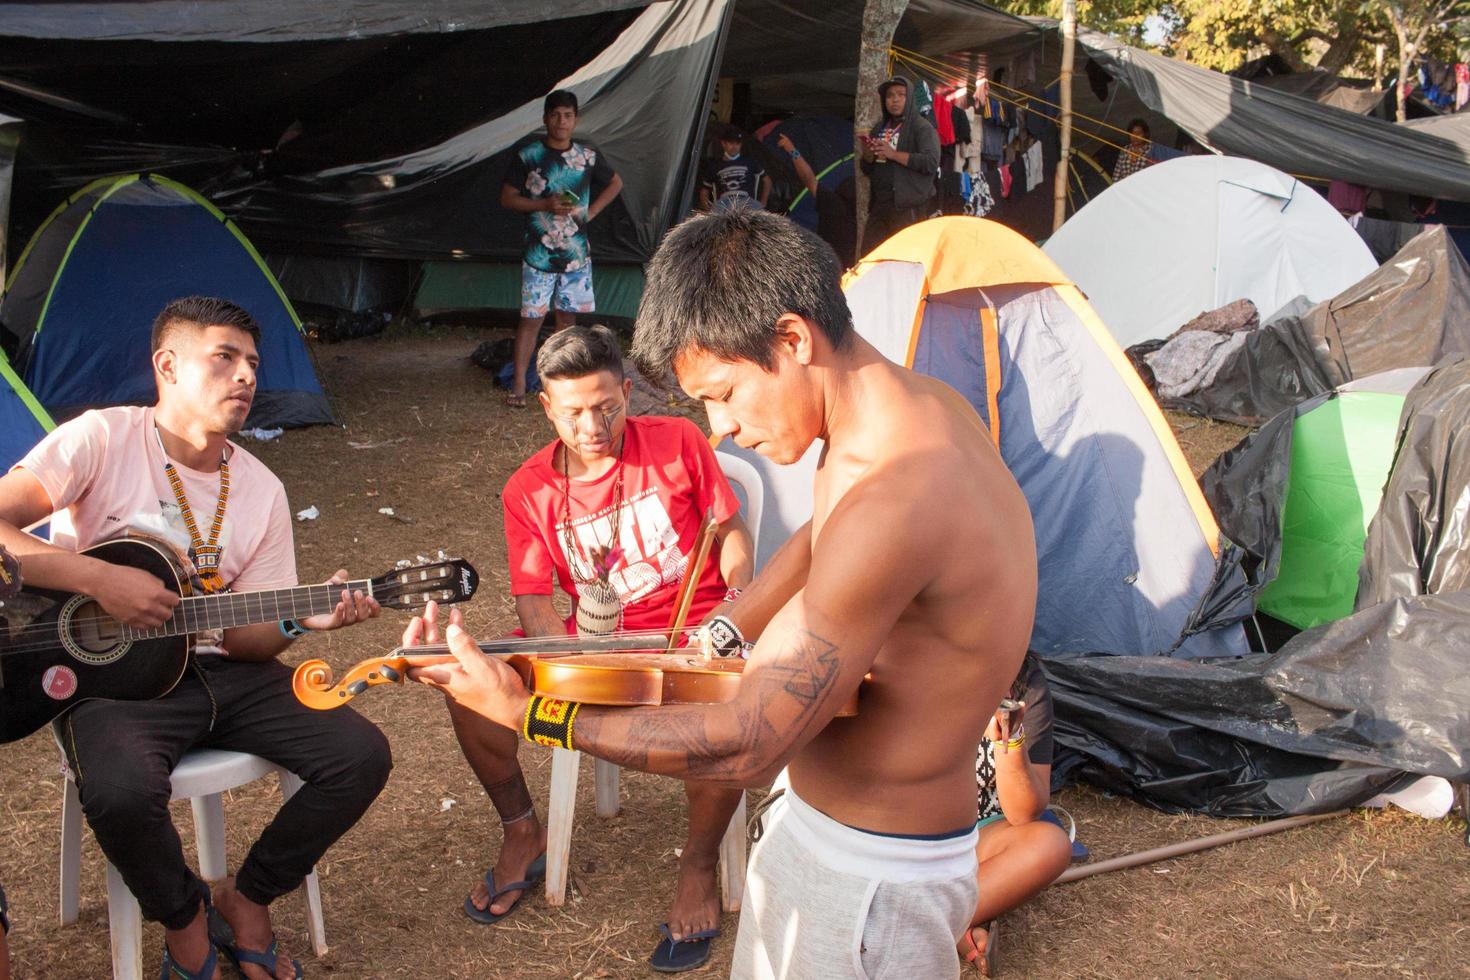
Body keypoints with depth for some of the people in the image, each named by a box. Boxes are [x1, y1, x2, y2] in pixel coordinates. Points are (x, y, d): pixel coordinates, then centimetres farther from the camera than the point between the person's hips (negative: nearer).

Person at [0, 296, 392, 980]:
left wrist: (301, 619, -16)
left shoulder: (261, 490, 6)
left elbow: (246, 638, 4)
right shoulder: (104, 439, -8)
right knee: (121, 791, -37)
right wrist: (99, 578, -25)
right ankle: (183, 916, -1)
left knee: (361, 756, -13)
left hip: (219, 670, 5)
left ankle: (248, 899, 12)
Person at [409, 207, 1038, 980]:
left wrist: (520, 711, -25)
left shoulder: (894, 508, -34)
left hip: (868, 880, -9)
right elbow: (823, 537, 16)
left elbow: (744, 747, -30)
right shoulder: (927, 405, -4)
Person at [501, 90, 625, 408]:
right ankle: (518, 383, 2)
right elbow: (507, 197, -2)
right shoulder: (528, 156, -5)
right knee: (531, 318, -3)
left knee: (567, 316, 10)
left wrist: (591, 212, 5)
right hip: (539, 253, -3)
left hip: (576, 252, 3)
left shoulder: (588, 157, 3)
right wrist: (546, 205, -15)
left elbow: (615, 183, 19)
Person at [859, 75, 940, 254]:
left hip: (908, 206, -6)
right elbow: (867, 170, 22)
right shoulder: (878, 128, 18)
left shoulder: (922, 127, -1)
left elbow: (931, 162, -15)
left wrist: (894, 154, -17)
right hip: (879, 204, 7)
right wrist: (867, 156, -1)